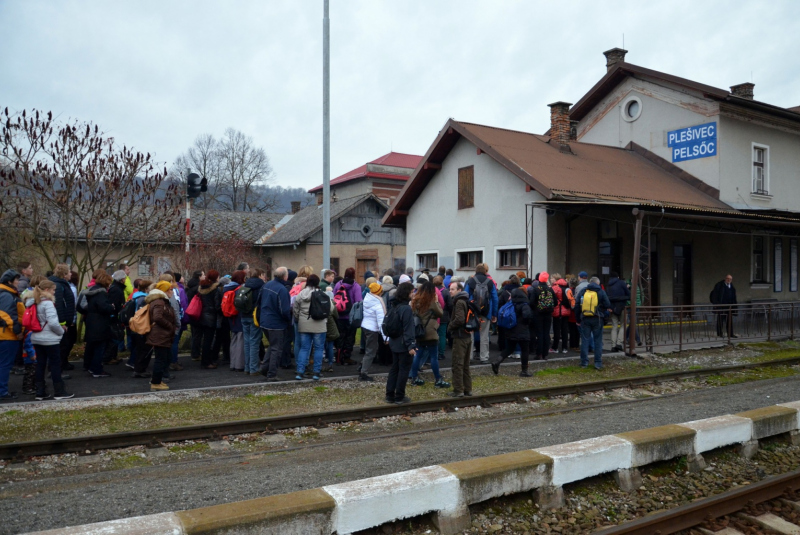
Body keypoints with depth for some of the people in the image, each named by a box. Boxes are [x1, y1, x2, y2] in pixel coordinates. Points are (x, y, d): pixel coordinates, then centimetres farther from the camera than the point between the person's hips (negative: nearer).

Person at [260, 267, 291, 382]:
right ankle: (272, 374, 8)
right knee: (276, 349, 4)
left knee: (273, 346, 24)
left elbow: (260, 301, 15)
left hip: (264, 322, 8)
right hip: (277, 324, -8)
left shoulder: (266, 285, 4)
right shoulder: (282, 290, -22)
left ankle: (265, 368, 21)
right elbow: (285, 310, -23)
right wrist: (289, 318, -4)